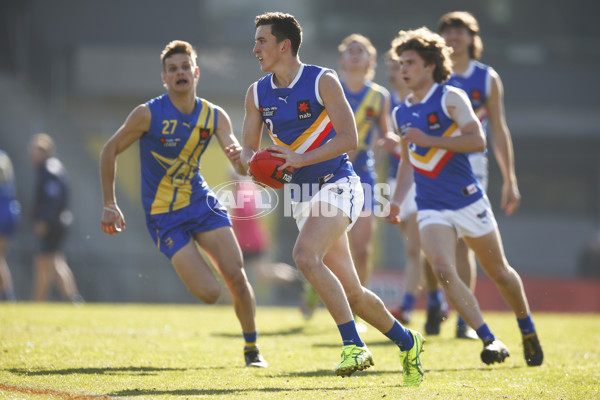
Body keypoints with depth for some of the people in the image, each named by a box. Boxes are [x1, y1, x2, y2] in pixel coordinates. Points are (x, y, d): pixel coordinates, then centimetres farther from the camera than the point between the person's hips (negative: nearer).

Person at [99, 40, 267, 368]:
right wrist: (109, 204, -3)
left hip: (201, 203, 4)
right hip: (164, 215, -3)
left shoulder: (214, 116, -2)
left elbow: (244, 168, -6)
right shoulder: (148, 114, -13)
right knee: (209, 293, -13)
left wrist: (240, 157, -32)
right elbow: (110, 150, -2)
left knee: (235, 275, -13)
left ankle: (252, 347, 8)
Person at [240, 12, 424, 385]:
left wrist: (300, 159, -24)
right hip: (303, 194, 6)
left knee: (305, 255, -30)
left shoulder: (323, 81, -10)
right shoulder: (257, 93, 7)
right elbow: (249, 148, 12)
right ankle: (407, 342, 26)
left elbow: (349, 138, -15)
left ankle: (354, 344, -27)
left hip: (337, 184, -6)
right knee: (351, 292, 7)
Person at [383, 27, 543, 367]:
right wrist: (397, 201, 12)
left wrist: (428, 140, -23)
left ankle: (529, 334, 33)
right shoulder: (401, 114, 11)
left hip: (468, 201, -4)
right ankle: (490, 341, -15)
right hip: (431, 209, 4)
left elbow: (478, 141, -18)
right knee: (443, 271, -21)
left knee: (499, 273, 9)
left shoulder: (451, 98, -7)